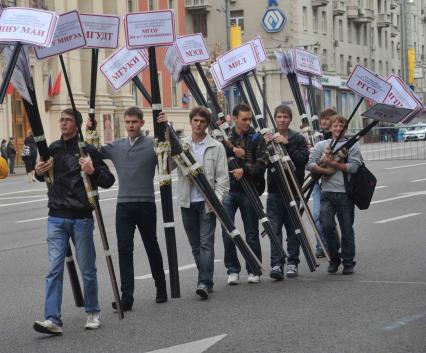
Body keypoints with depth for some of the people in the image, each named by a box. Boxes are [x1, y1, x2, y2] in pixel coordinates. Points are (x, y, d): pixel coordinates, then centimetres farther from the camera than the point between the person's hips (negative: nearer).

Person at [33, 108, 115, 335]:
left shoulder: (87, 150, -6)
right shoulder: (52, 149, 8)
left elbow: (108, 181, -5)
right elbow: (44, 176, 24)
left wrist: (93, 172, -24)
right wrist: (39, 172, 1)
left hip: (81, 218, -3)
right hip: (56, 218, 3)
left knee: (87, 269, 7)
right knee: (54, 269, -6)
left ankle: (93, 313, 25)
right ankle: (52, 319, -9)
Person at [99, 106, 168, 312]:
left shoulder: (152, 144, -3)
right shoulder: (116, 147, 9)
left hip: (146, 205, -3)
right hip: (123, 205, 3)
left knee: (151, 247, 11)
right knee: (124, 250, -3)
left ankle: (161, 288, 28)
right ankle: (126, 297, -3)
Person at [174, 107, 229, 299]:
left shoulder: (216, 147, 2)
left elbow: (222, 177, 0)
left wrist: (217, 198, -14)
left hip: (207, 202, -3)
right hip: (187, 202, 3)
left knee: (206, 242, -9)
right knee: (195, 244, 9)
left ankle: (204, 283, -12)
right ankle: (206, 280, 18)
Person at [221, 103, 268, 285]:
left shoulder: (257, 138, 3)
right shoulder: (225, 137, 7)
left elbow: (262, 164, -6)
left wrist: (245, 170, -20)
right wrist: (232, 151, -15)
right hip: (228, 190, 1)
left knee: (252, 232, 6)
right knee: (227, 231, -7)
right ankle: (233, 269, 4)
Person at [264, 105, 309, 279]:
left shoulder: (298, 139, 3)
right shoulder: (268, 138, 8)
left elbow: (303, 159, -13)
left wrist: (287, 144, -19)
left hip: (293, 190, -1)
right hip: (274, 191, 1)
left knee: (293, 229, 5)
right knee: (274, 229, -5)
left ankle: (292, 263, 13)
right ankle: (276, 264, -6)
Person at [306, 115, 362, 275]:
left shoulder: (353, 146, 7)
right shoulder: (321, 145, 13)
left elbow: (353, 167, -8)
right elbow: (310, 164, 1)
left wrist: (332, 163, -10)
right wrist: (326, 170, -9)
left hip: (345, 193, -1)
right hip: (327, 192, 1)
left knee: (347, 229, 3)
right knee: (327, 226, -11)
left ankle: (348, 263, 14)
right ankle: (334, 258, 8)